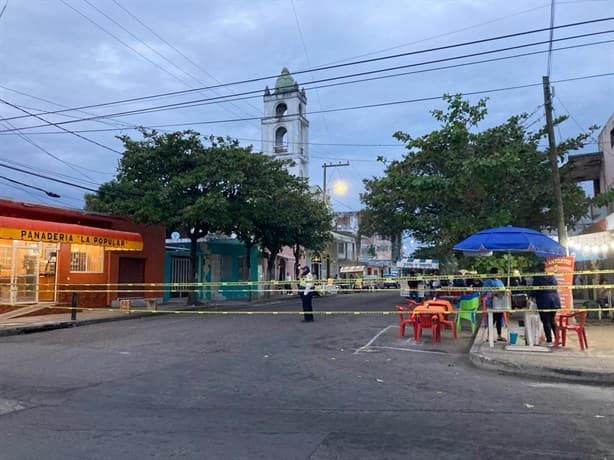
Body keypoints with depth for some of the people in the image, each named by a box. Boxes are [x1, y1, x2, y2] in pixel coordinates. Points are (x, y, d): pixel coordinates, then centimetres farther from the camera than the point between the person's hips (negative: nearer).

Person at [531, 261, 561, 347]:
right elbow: (555, 288, 16)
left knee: (546, 322, 0)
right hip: (554, 301, 6)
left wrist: (532, 296, 17)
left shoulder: (537, 278, -9)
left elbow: (534, 290, -3)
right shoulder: (552, 277, 8)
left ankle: (549, 341, 1)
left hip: (544, 302, -6)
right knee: (552, 320, 17)